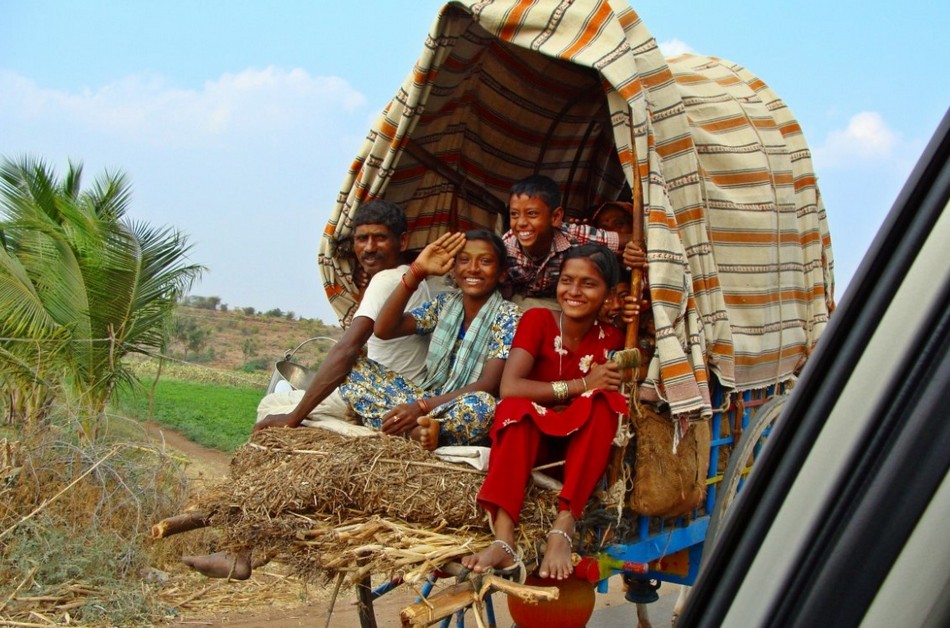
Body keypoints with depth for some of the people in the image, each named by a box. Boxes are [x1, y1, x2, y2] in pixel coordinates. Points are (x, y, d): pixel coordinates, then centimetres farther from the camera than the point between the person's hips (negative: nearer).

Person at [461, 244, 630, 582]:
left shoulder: (611, 338, 0)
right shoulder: (537, 320, -6)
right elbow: (509, 387, -19)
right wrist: (580, 384, -21)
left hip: (583, 444, 1)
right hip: (531, 439, -1)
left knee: (604, 401, -27)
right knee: (516, 408, -33)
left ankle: (563, 529, -37)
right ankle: (503, 541, -46)